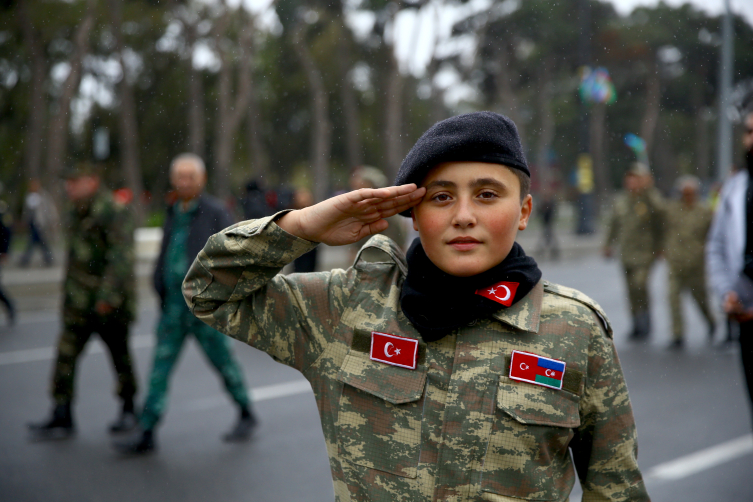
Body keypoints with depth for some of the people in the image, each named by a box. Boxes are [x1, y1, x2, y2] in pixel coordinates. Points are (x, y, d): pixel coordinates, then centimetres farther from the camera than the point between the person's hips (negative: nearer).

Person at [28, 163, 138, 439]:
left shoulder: (115, 213, -15)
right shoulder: (76, 214, 12)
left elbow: (122, 257, -22)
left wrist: (108, 296, -26)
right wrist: (68, 293, 23)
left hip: (110, 303, -7)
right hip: (79, 303, 7)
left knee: (120, 355, 7)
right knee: (66, 355, -1)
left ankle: (128, 410, 25)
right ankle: (62, 418, 2)